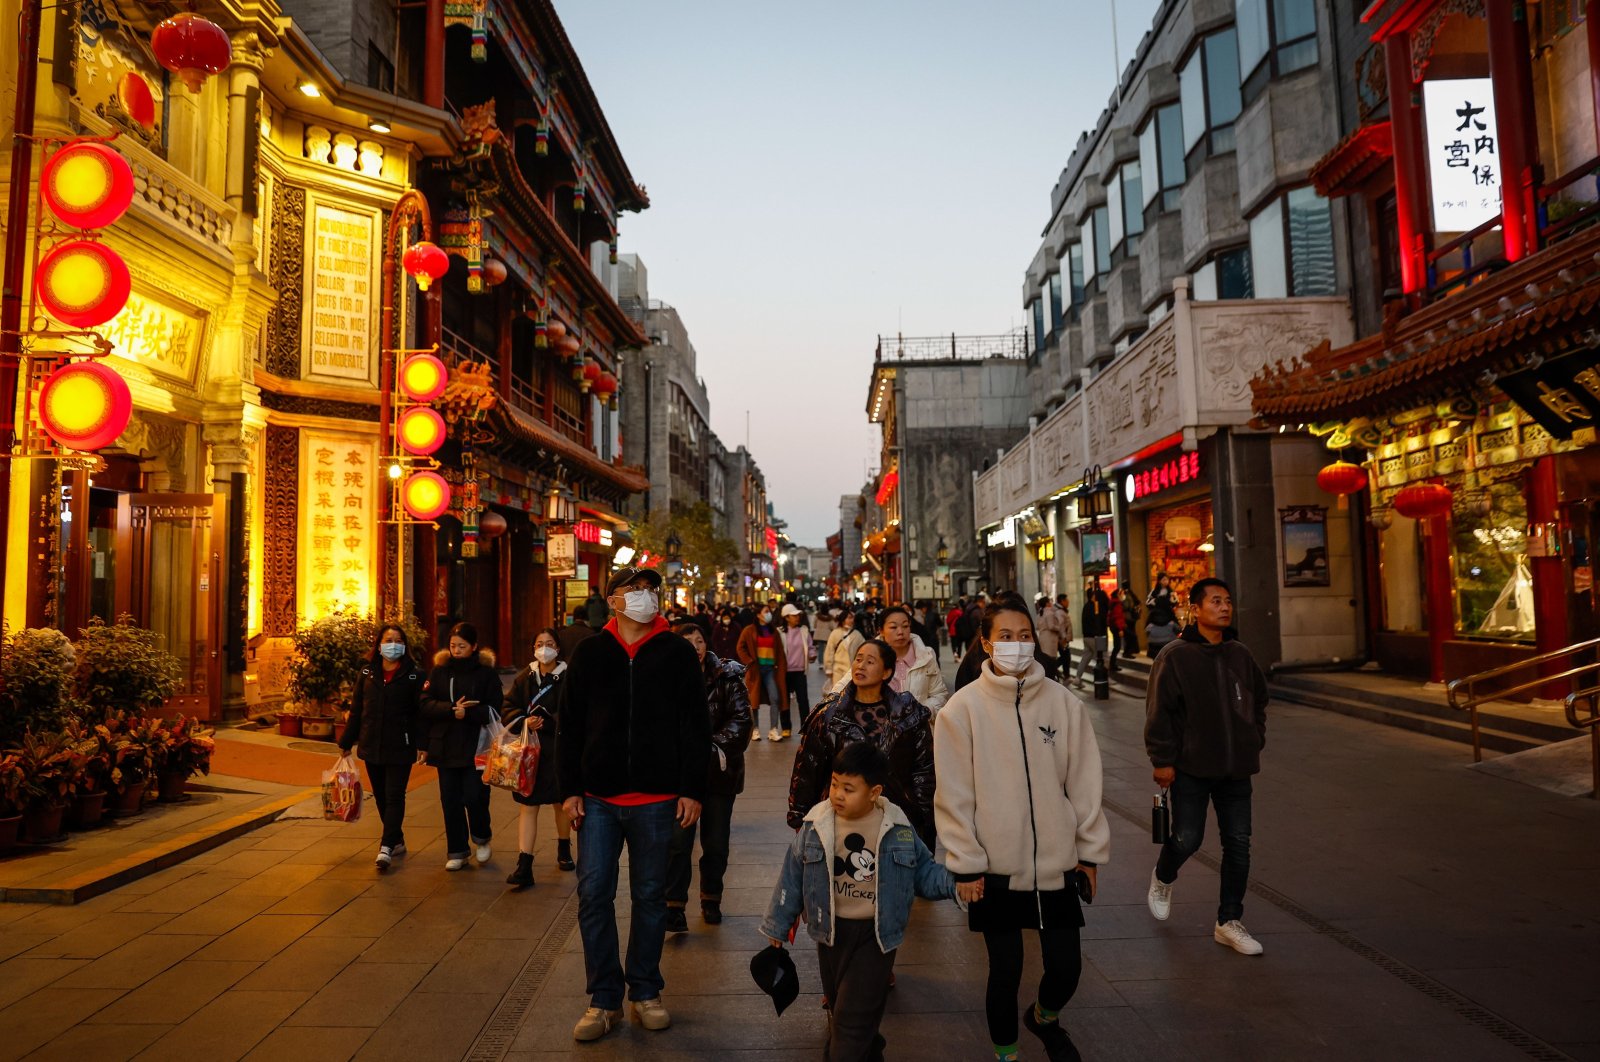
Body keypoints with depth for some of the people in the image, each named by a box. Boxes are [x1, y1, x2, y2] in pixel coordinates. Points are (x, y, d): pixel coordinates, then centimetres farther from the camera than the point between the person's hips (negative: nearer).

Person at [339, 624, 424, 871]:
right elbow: (356, 711, 10)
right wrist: (346, 743, 11)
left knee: (394, 797, -5)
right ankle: (397, 841, 25)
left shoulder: (413, 676, -5)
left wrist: (422, 744, -18)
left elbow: (420, 712, -9)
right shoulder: (367, 674, 7)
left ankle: (386, 847, -6)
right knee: (381, 797, 12)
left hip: (400, 748, -5)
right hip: (372, 747, 5)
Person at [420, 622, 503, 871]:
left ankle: (481, 838, 22)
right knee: (450, 801, 7)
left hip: (476, 747, -3)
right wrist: (452, 710, -17)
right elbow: (426, 704, -3)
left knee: (474, 796, -6)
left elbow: (494, 710, -7)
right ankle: (457, 852, 21)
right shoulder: (439, 670, 6)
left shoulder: (486, 671, -2)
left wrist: (466, 712, -20)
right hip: (445, 746, 3)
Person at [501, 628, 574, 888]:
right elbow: (508, 710, 3)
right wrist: (526, 722, -14)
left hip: (559, 750, -2)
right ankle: (524, 866, -1)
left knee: (561, 802, 15)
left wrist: (546, 723, -21)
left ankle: (564, 850, 37)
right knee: (527, 806, -2)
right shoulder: (525, 677, 5)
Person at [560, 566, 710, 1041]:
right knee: (594, 895, 3)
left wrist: (692, 789, -4)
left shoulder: (678, 653, 0)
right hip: (598, 799, 1)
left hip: (656, 800, -1)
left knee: (650, 896, 10)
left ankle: (645, 990, 26)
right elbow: (570, 727, 5)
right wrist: (570, 789, 1)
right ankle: (605, 998, 18)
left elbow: (695, 726, 0)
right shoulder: (589, 654, 3)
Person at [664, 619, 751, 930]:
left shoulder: (726, 676, -4)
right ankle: (674, 905, 7)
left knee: (716, 842, 11)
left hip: (719, 772, 1)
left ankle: (711, 899, 29)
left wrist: (716, 747, -21)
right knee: (678, 840, -4)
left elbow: (741, 719, -9)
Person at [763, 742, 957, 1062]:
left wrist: (956, 885, -18)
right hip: (831, 931, 3)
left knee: (854, 1019, -4)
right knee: (838, 1009, 18)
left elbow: (924, 871, 1)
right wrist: (777, 926, 7)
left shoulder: (897, 828, -10)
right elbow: (792, 876, 0)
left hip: (875, 933, -2)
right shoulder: (815, 825, -9)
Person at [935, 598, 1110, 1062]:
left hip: (1058, 863, 2)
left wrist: (1091, 851, 5)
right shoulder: (963, 709, -9)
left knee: (1066, 966, 10)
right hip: (995, 867, -2)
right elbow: (954, 794, -7)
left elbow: (1084, 782, 3)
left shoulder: (1063, 702, -2)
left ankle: (1044, 1017, 45)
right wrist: (965, 863, -7)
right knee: (1006, 970, 8)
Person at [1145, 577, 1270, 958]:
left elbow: (1258, 700, 21)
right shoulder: (1175, 656, -10)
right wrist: (1162, 760, -12)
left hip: (1236, 769, 5)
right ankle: (1163, 878, 31)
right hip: (1190, 768, -5)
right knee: (1187, 838, -3)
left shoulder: (1240, 654, 7)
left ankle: (1229, 922, 20)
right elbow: (1159, 711, -10)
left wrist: (1255, 742, 13)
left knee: (1238, 844, 7)